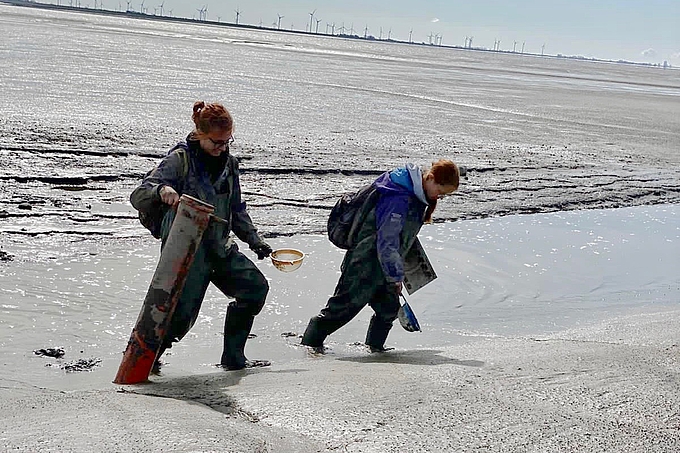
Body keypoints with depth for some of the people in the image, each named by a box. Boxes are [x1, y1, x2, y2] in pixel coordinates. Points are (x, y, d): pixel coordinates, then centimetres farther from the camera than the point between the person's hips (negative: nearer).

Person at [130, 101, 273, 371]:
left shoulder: (228, 164, 11)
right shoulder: (180, 160, -11)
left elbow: (236, 211, 24)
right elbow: (138, 197, -19)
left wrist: (254, 240, 19)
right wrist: (161, 190, -39)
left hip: (220, 247, 8)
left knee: (256, 287, 5)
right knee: (183, 313, -13)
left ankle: (233, 357, 16)